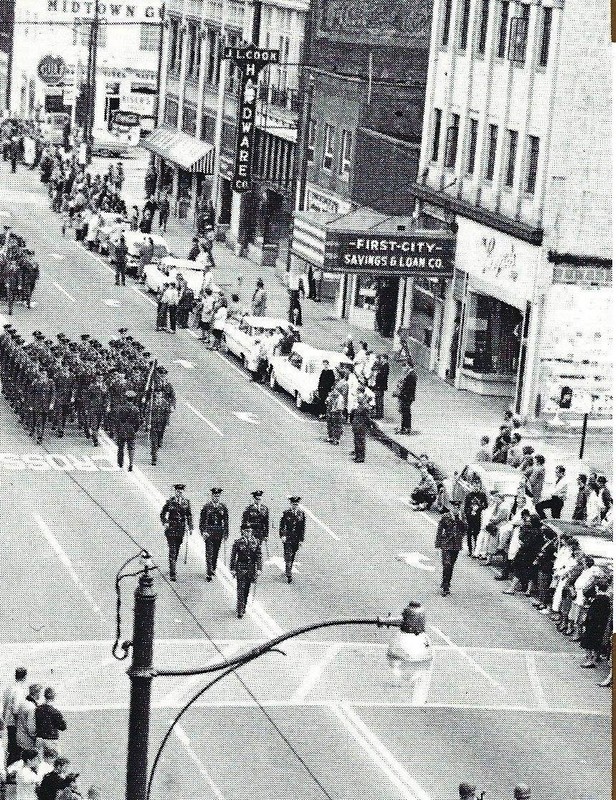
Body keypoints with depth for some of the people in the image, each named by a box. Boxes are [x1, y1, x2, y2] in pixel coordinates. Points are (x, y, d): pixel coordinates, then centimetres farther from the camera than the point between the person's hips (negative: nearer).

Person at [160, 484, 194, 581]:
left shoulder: (186, 502, 5)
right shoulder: (170, 501, -4)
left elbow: (189, 515, 13)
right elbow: (162, 514, 2)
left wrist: (190, 527, 6)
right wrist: (165, 523, -12)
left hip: (181, 528, 4)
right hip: (171, 528, -4)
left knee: (177, 550, 13)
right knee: (172, 551, -10)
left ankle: (172, 568, 31)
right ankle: (172, 574, -13)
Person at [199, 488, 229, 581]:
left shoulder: (223, 507, 5)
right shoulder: (206, 507, -2)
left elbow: (226, 521, 10)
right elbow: (202, 520, 0)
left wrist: (226, 533, 8)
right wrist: (203, 531, -9)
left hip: (219, 532, 3)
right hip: (209, 531, -3)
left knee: (216, 552, 13)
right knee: (209, 552, -9)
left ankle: (213, 569, 31)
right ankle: (209, 573, -12)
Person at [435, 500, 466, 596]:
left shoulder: (460, 518, 9)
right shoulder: (444, 517, -5)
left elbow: (464, 529, 15)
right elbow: (439, 531, -3)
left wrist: (460, 520, 0)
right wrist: (438, 544, -5)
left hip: (456, 545, 5)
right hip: (446, 544, -5)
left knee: (451, 566, 10)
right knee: (447, 565, -15)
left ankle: (446, 585, 21)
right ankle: (444, 586, -10)